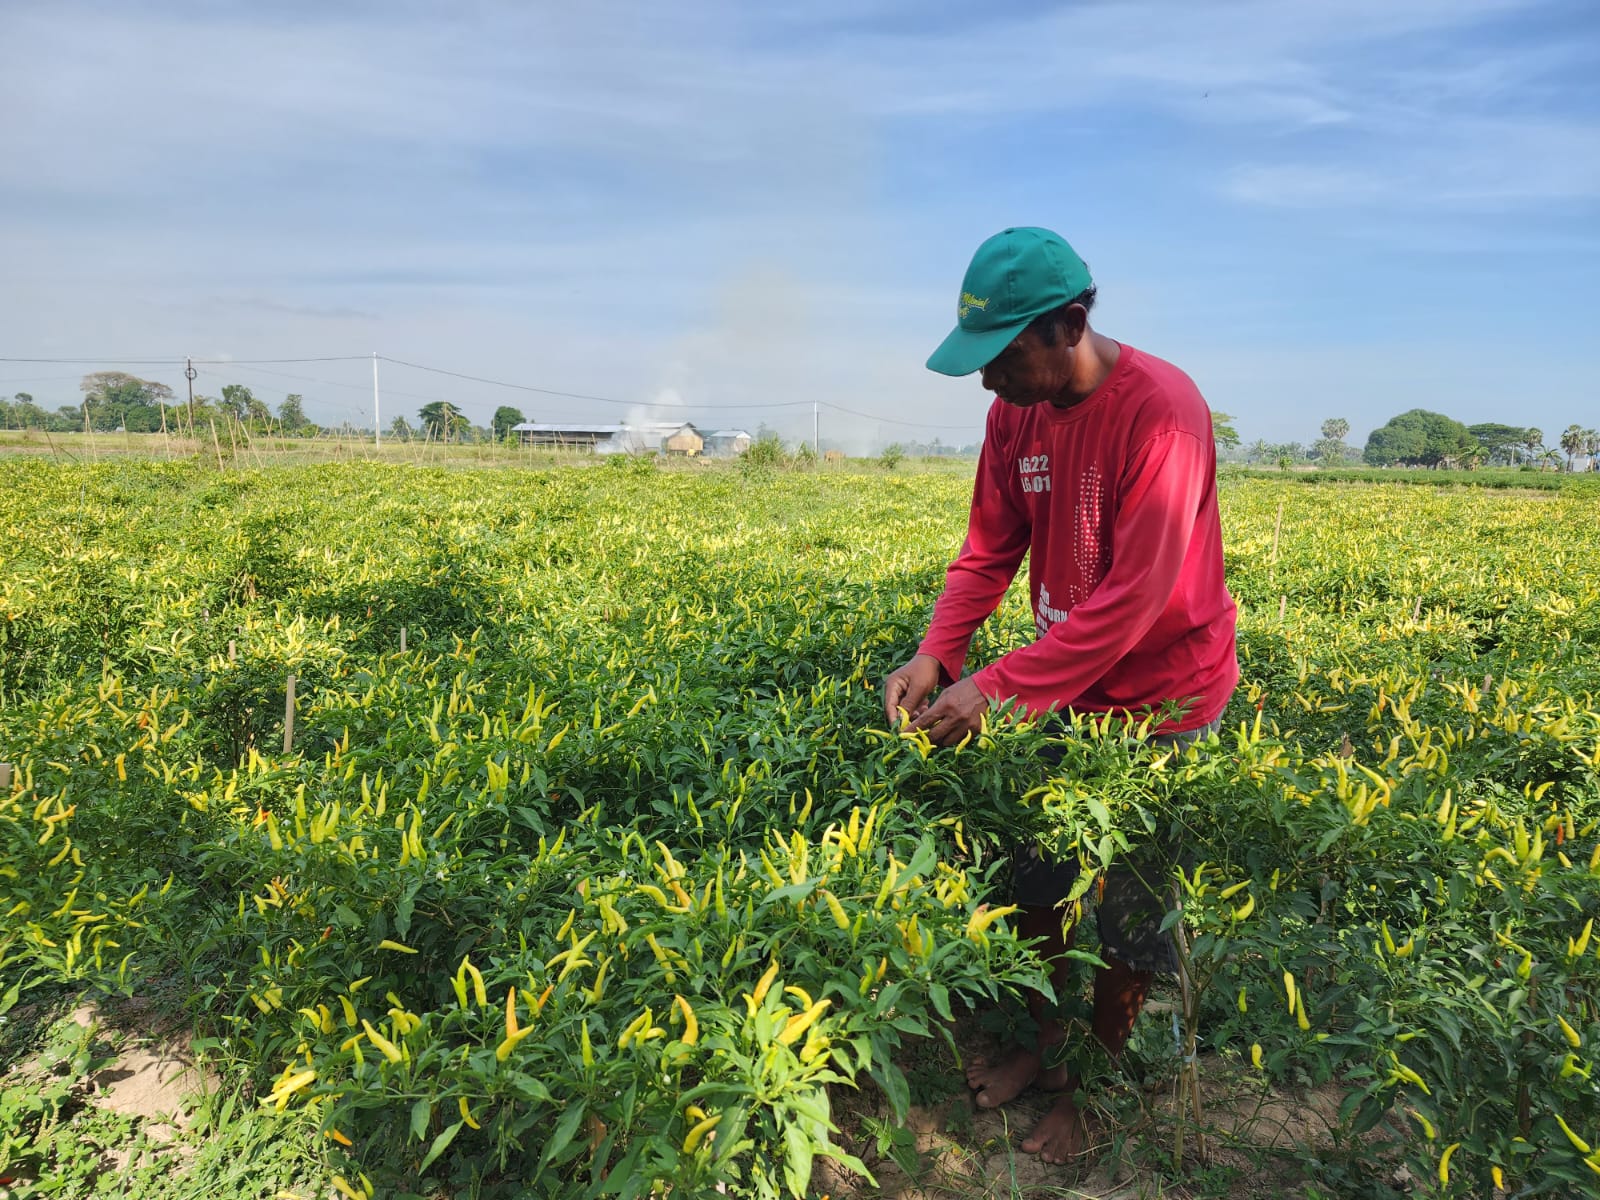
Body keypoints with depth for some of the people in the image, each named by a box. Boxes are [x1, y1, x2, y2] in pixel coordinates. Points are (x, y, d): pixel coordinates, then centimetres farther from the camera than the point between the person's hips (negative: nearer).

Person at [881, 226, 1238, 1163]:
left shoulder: (1160, 409, -27)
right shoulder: (1016, 410, -5)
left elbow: (1135, 597, -30)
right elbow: (991, 547, -1)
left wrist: (1000, 689, -30)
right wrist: (937, 653, -15)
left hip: (1160, 699, -6)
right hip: (1066, 685, 6)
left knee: (1130, 903, 10)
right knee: (1037, 871, 17)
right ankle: (1045, 1043, 40)